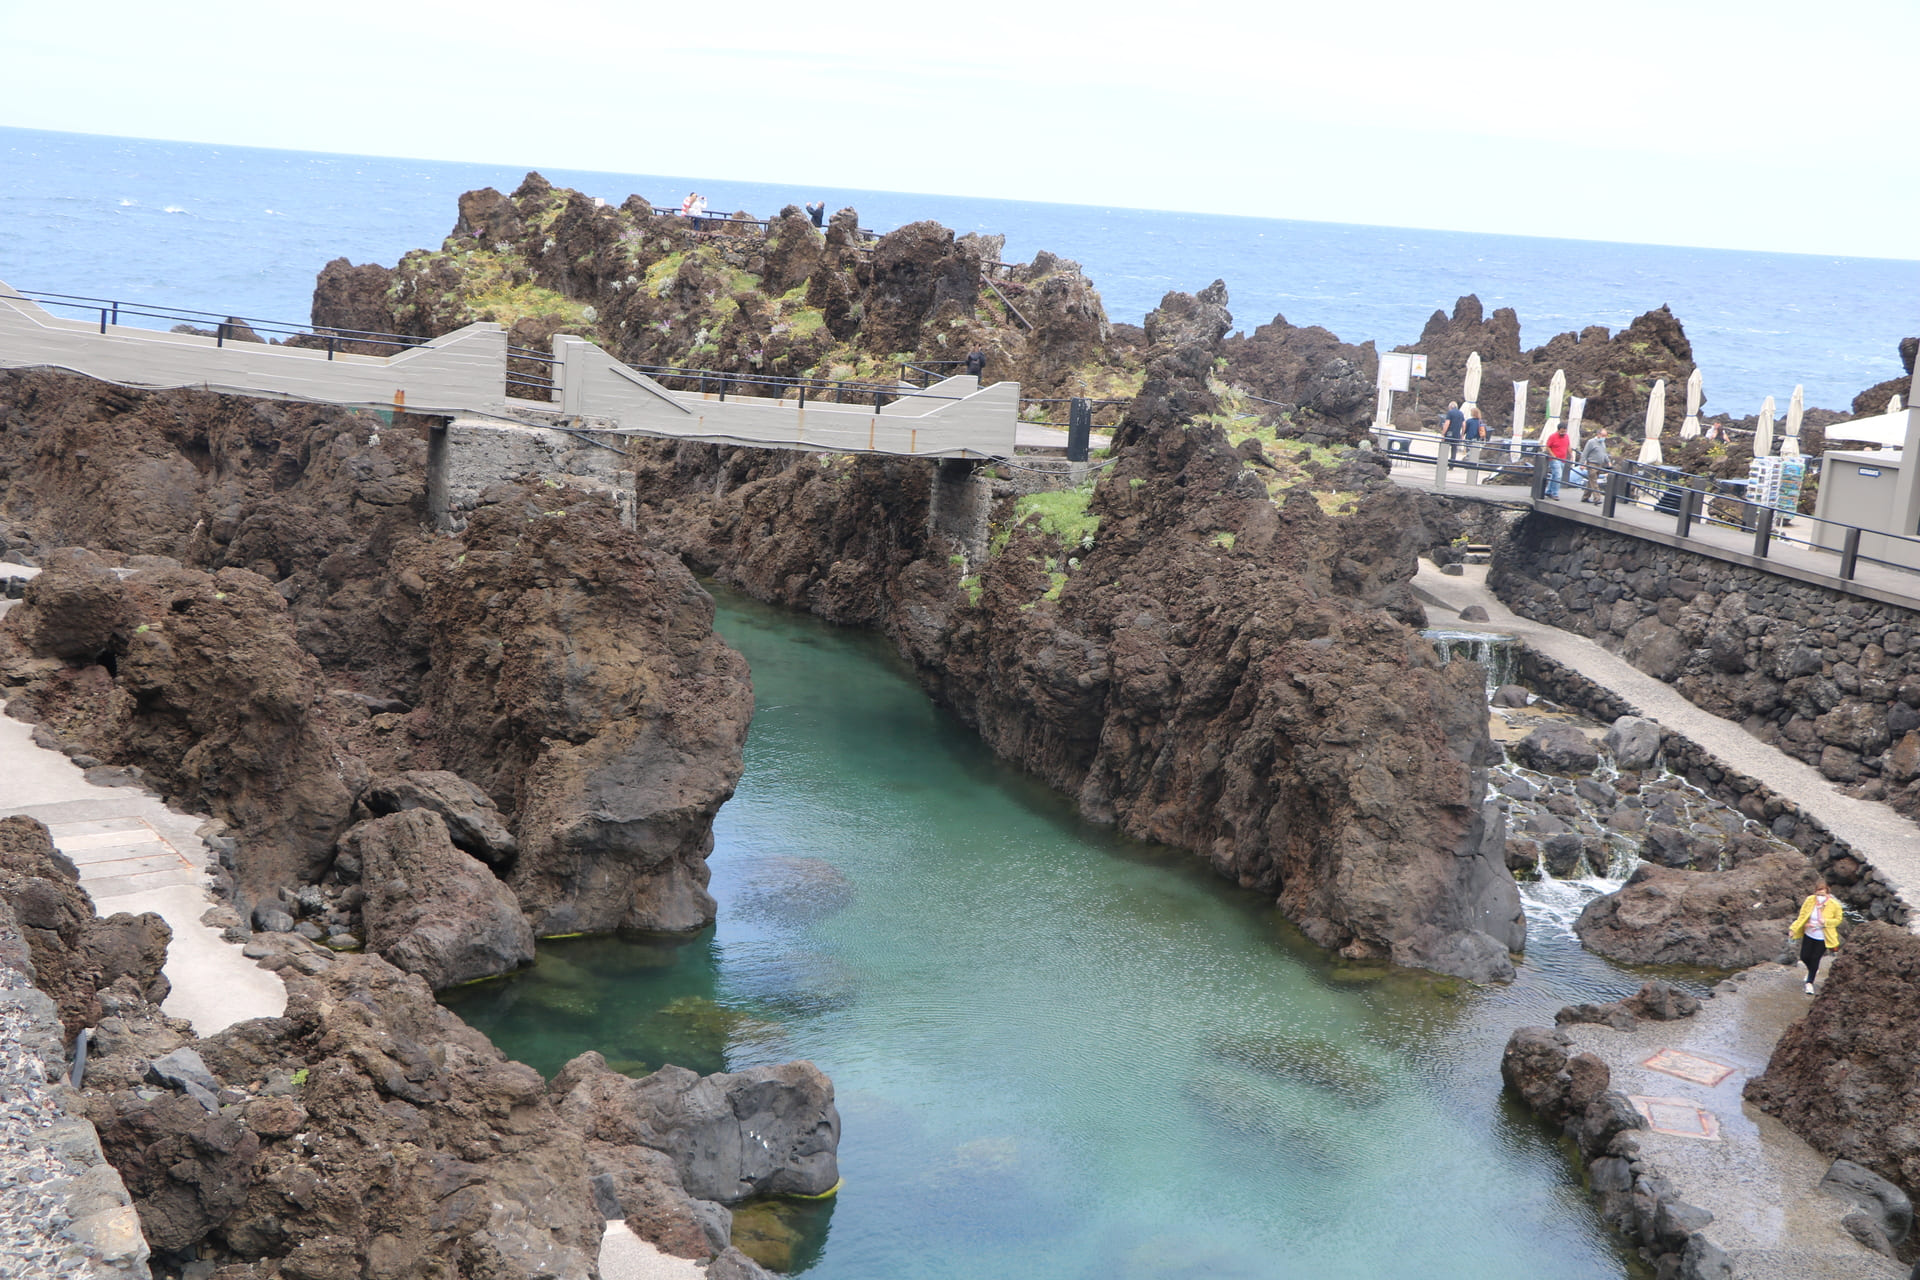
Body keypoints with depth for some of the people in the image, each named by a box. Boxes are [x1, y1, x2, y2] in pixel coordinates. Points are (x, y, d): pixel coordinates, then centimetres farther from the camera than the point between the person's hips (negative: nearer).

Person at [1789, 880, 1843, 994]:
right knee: (1804, 957, 8)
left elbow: (1838, 920, -1)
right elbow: (1802, 916, -1)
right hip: (1809, 935, 3)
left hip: (1823, 937, -3)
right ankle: (1813, 971, 43)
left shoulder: (1833, 904, -15)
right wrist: (1793, 929, -8)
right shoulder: (1810, 901, -9)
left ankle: (1810, 982, 21)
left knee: (1815, 958, 2)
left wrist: (1826, 922, -21)